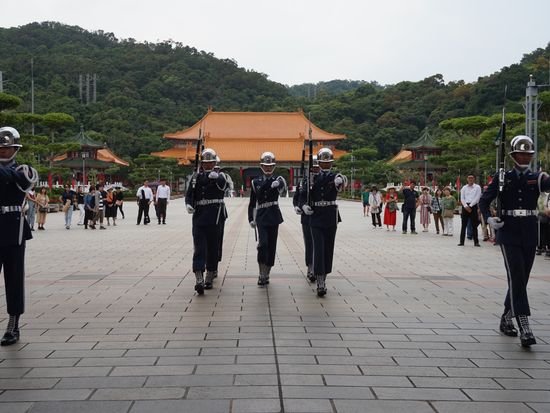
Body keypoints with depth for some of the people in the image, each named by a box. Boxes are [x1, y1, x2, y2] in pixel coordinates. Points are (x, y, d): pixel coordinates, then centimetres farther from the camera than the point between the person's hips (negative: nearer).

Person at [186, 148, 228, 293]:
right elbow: (189, 194, 7)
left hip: (215, 217, 0)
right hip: (199, 217, 1)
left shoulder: (219, 176, 4)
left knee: (213, 247, 7)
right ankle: (199, 280, -16)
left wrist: (216, 178, -38)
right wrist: (189, 205, -13)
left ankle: (209, 278, 21)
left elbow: (223, 185, -18)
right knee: (199, 248, -8)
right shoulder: (196, 177, 10)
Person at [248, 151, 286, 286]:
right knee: (263, 243, -15)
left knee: (272, 245, 5)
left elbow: (283, 188, -22)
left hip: (274, 217, 1)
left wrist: (279, 184, -44)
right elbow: (252, 203, 10)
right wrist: (251, 219, 4)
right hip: (261, 217, -1)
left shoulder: (277, 180, 3)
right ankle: (262, 275, -9)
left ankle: (266, 274, 17)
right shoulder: (256, 182, 7)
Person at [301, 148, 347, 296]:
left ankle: (323, 277, 23)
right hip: (316, 218, 0)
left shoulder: (336, 177, 1)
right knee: (319, 249, -8)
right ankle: (320, 283, -13)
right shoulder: (312, 178, 6)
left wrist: (341, 180, -49)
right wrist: (304, 206, -12)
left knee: (328, 249, 7)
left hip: (331, 219, 0)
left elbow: (342, 180, -25)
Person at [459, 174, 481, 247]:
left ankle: (476, 242, 3)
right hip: (465, 207, 2)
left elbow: (477, 198, -5)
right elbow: (462, 198, 6)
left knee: (474, 225, -1)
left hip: (473, 206, -2)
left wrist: (470, 206, -12)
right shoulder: (464, 188, 13)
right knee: (464, 225, 3)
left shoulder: (477, 187, 4)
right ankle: (461, 241, 5)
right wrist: (466, 206, -9)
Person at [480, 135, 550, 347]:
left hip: (530, 236, 3)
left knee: (520, 280, 11)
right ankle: (525, 328, -14)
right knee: (516, 278, -12)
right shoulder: (502, 178, 2)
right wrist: (489, 218, -13)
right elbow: (484, 200, 6)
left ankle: (506, 319, 30)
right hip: (509, 235, -3)